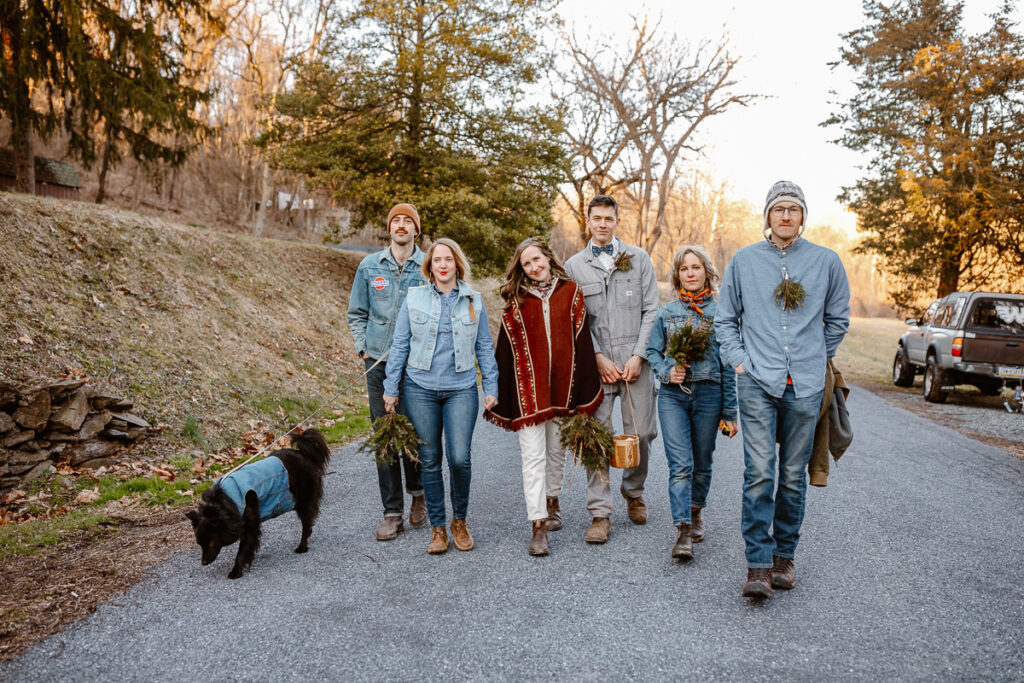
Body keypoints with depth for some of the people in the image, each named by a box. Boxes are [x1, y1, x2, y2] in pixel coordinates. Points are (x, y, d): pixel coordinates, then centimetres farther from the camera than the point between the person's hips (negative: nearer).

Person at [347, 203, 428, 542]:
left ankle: (418, 491, 29)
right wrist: (363, 348, 5)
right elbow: (356, 313, 16)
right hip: (379, 362, 2)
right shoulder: (370, 266, 8)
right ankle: (392, 511, 13)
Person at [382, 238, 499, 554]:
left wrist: (491, 387, 6)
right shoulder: (414, 298, 5)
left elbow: (484, 347, 11)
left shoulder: (474, 301, 7)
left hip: (461, 389, 0)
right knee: (429, 460, 5)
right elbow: (399, 345, 7)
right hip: (420, 389, 0)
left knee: (460, 458, -9)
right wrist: (391, 388, 5)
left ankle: (460, 520, 16)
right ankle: (438, 527, 19)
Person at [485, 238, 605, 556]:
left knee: (557, 448, 15)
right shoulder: (516, 301, 2)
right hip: (529, 388, -1)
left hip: (563, 384, 2)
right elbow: (506, 349, 2)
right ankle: (539, 526, -2)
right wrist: (502, 397, -1)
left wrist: (585, 392, -2)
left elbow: (582, 338, 2)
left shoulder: (571, 292, 4)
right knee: (533, 454, -4)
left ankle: (552, 500, 37)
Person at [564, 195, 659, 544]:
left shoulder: (638, 258, 9)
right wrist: (598, 357, -7)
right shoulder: (574, 266, 9)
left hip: (635, 361, 1)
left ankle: (633, 492, 29)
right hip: (596, 362, 0)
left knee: (640, 433, 4)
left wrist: (638, 355, -5)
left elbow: (651, 310, 5)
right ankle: (600, 513, 4)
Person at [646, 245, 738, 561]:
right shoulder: (666, 312, 7)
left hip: (708, 393, 0)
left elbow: (728, 365, 3)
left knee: (702, 463, 11)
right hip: (672, 395, 0)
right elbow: (653, 351, 11)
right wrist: (667, 371, -11)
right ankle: (683, 530, -8)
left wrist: (730, 411, 1)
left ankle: (695, 511, 35)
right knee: (680, 464, -9)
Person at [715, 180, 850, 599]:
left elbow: (838, 320, 20)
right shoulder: (744, 261, 7)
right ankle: (758, 564, -2)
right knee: (760, 473, -8)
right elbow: (725, 319, 13)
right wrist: (738, 358, 1)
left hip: (805, 386, 2)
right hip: (757, 382, -1)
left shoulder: (826, 261, 8)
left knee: (794, 475, 8)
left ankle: (784, 555, 23)